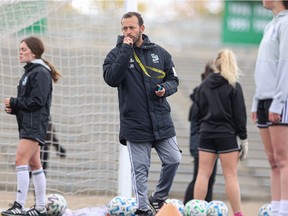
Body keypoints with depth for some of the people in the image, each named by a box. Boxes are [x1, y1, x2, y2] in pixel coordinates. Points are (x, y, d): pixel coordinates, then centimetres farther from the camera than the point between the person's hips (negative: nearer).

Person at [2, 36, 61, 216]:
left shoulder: (40, 73, -11)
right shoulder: (30, 72, 19)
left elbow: (37, 101, -18)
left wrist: (14, 102, -11)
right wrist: (13, 107, 4)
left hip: (35, 125, -10)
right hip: (28, 124, 10)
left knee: (21, 160, -17)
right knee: (34, 164, 11)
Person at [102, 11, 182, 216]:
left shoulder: (160, 53, 8)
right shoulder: (116, 55, 0)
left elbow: (173, 80, 13)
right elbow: (111, 78, -18)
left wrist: (165, 89, -10)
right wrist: (125, 50, -18)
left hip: (161, 120, 3)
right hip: (135, 124, -3)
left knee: (173, 160, 2)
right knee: (140, 168, 0)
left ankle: (158, 198, 22)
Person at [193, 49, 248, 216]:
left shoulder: (204, 85, 7)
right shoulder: (234, 86, -5)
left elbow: (199, 111, 9)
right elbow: (240, 114, -6)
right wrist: (243, 139, -2)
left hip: (206, 134, 4)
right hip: (226, 134, -4)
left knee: (203, 174, 4)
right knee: (231, 175, -2)